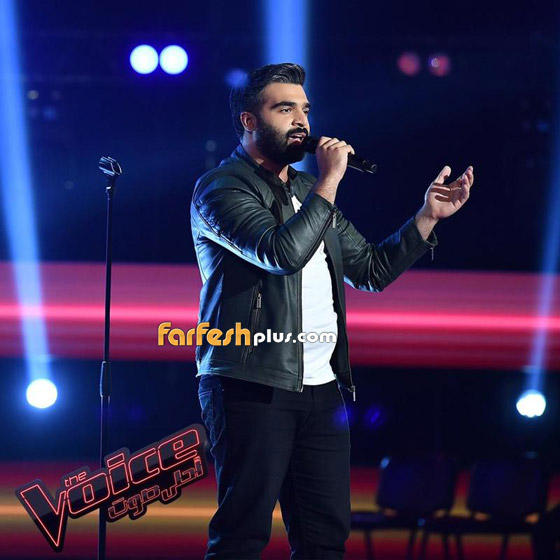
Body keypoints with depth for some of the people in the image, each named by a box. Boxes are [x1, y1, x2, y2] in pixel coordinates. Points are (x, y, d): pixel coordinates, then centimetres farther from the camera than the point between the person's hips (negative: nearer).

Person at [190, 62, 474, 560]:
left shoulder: (310, 191, 21)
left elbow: (371, 270, 24)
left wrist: (428, 216, 14)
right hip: (254, 389, -8)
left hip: (321, 388, 8)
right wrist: (329, 182, -12)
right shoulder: (220, 188, -4)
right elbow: (284, 253, -21)